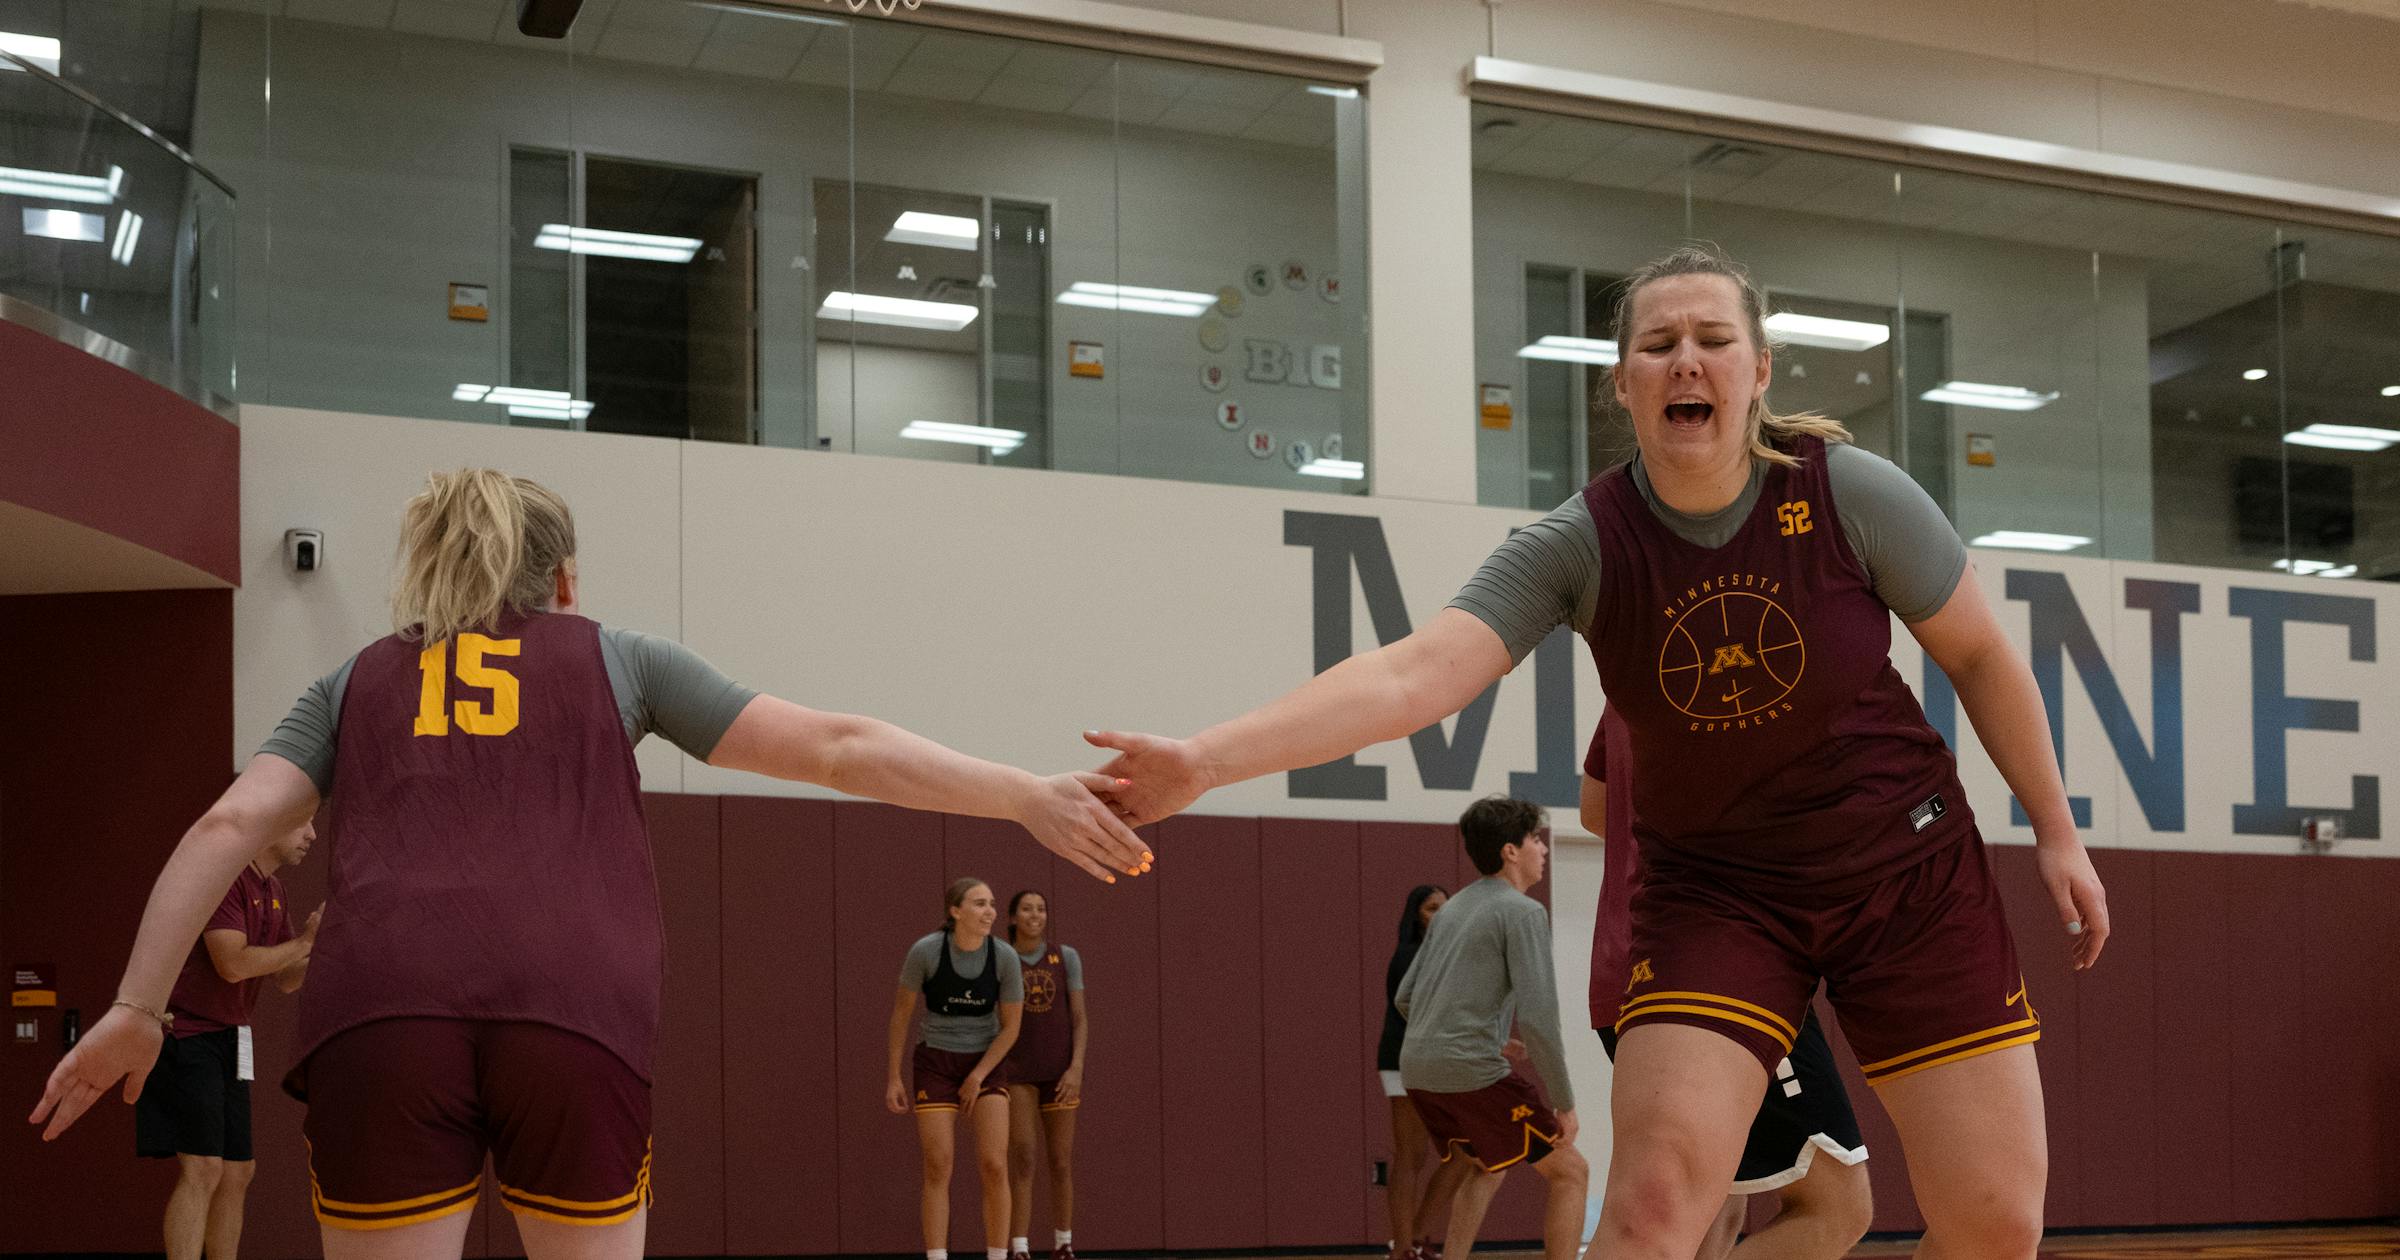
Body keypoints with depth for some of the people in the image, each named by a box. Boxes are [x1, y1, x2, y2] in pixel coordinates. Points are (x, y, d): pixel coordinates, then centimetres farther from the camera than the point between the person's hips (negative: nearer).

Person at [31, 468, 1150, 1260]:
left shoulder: (356, 683, 27)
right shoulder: (614, 659, 23)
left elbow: (230, 826, 13)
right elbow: (836, 750, 17)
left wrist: (136, 1010, 13)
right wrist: (1030, 800, 18)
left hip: (378, 1007, 1)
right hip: (577, 1007, -1)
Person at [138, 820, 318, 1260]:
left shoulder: (272, 890, 14)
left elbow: (288, 980, 15)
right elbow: (234, 964, -24)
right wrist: (305, 941, -15)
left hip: (228, 1042, 10)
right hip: (184, 1037, -10)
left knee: (238, 1171, 9)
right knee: (202, 1169, -17)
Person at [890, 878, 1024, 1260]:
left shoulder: (1005, 957, -13)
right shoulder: (925, 950, -16)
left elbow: (1010, 1027, -5)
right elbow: (902, 1011, -4)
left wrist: (977, 1078, -10)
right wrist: (893, 1077, -2)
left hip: (987, 1062, 1)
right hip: (936, 1062, -1)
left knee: (994, 1166, -11)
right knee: (938, 1170, -7)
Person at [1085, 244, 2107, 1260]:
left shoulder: (1851, 493, -15)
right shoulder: (1580, 547, -17)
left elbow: (1979, 655, 0)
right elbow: (1413, 674, -29)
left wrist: (2056, 833, 6)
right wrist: (1204, 758, -42)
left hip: (1907, 865, 1)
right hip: (1713, 887, -1)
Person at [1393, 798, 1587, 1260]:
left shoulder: (1452, 909, 18)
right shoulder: (1522, 911, -7)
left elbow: (1404, 998, 20)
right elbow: (1537, 1016, -16)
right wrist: (1565, 1102, -10)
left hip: (1418, 1069, 8)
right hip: (1474, 1070, -8)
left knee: (1489, 1168, 28)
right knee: (1570, 1172, 4)